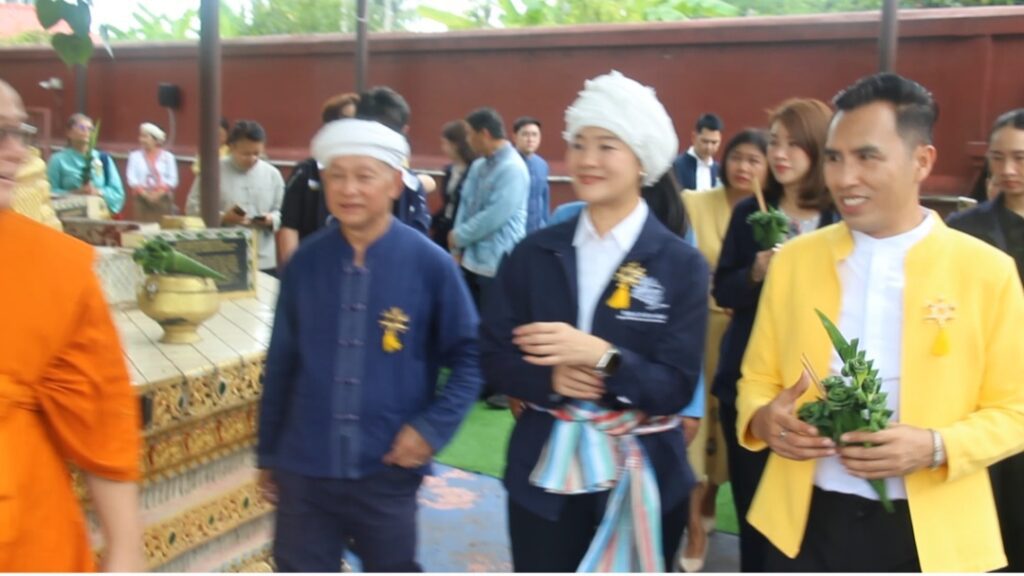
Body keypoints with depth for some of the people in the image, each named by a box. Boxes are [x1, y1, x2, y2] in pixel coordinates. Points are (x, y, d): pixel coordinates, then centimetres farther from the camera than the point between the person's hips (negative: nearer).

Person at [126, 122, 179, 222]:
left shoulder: (168, 157, 7)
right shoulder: (135, 156, 9)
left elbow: (172, 179, 1)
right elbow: (131, 178, 1)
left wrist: (159, 193, -13)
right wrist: (145, 194, -11)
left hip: (163, 199, 0)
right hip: (142, 200, 0)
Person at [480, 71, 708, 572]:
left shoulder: (681, 264, -7)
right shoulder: (534, 252, 1)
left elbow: (677, 386, -11)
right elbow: (493, 356, 1)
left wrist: (601, 356, -26)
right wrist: (549, 379, -18)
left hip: (640, 481, -1)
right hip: (543, 475, 2)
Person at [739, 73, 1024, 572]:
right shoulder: (793, 259, 2)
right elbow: (758, 377, 8)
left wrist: (935, 448, -18)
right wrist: (763, 418, -14)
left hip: (929, 535, -1)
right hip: (805, 524, 2)